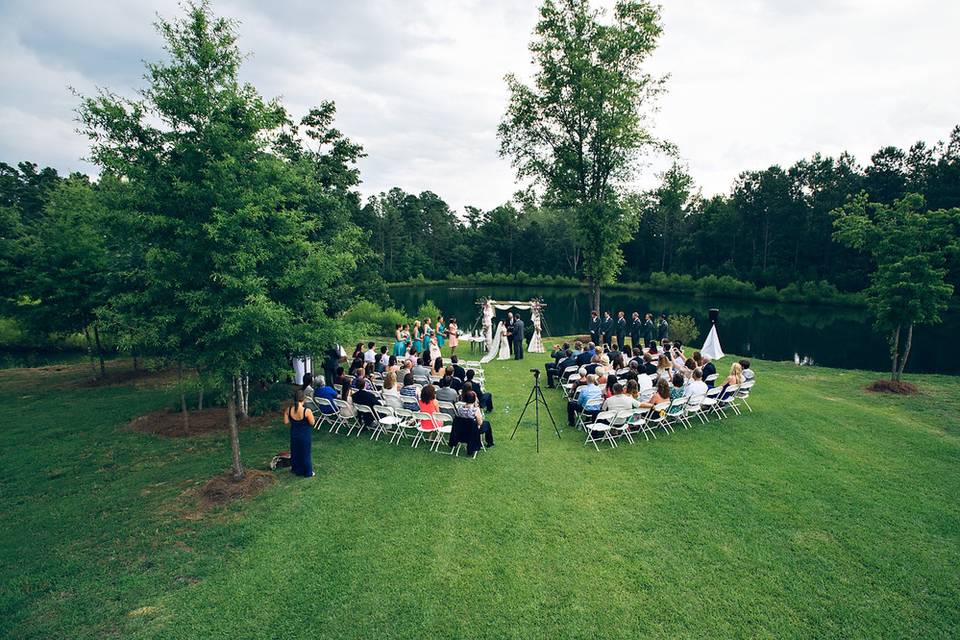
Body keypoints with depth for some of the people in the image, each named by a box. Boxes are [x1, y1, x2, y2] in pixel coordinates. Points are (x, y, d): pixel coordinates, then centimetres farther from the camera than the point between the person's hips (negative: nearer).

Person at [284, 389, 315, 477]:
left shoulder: (289, 409, -17)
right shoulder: (307, 411, -28)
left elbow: (286, 422, -6)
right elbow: (312, 423, -17)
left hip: (294, 434, 3)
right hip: (305, 435, -3)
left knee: (295, 452, 23)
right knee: (306, 453, 14)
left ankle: (297, 470, 39)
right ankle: (308, 472, 28)